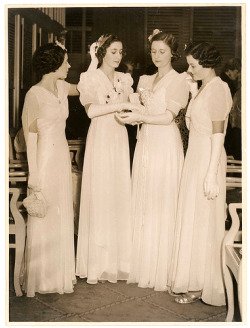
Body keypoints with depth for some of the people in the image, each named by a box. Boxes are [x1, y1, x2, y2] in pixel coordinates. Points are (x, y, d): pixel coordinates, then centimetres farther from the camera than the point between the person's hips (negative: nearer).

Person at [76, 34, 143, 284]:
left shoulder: (124, 79, 13)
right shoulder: (90, 78, -1)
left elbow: (128, 113, 12)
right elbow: (91, 110, -15)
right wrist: (123, 104, -19)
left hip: (120, 140, 5)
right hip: (100, 139, -4)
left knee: (120, 195, 4)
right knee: (99, 196, -3)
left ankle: (118, 259, 13)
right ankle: (98, 261, 5)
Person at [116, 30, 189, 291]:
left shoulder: (178, 80, -2)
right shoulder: (145, 80, 18)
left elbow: (169, 116, -10)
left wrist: (139, 117, -19)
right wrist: (133, 117, -1)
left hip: (165, 144, -6)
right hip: (145, 142, 6)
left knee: (162, 204, -3)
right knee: (143, 203, 7)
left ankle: (161, 270, 7)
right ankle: (142, 263, 17)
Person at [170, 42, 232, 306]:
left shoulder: (217, 89, -15)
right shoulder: (203, 89, 13)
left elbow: (218, 134, -19)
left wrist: (211, 174, -21)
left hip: (207, 159, -9)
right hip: (195, 155, 9)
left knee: (202, 219, -1)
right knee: (193, 217, 14)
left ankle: (200, 285, 13)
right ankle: (192, 278, 26)